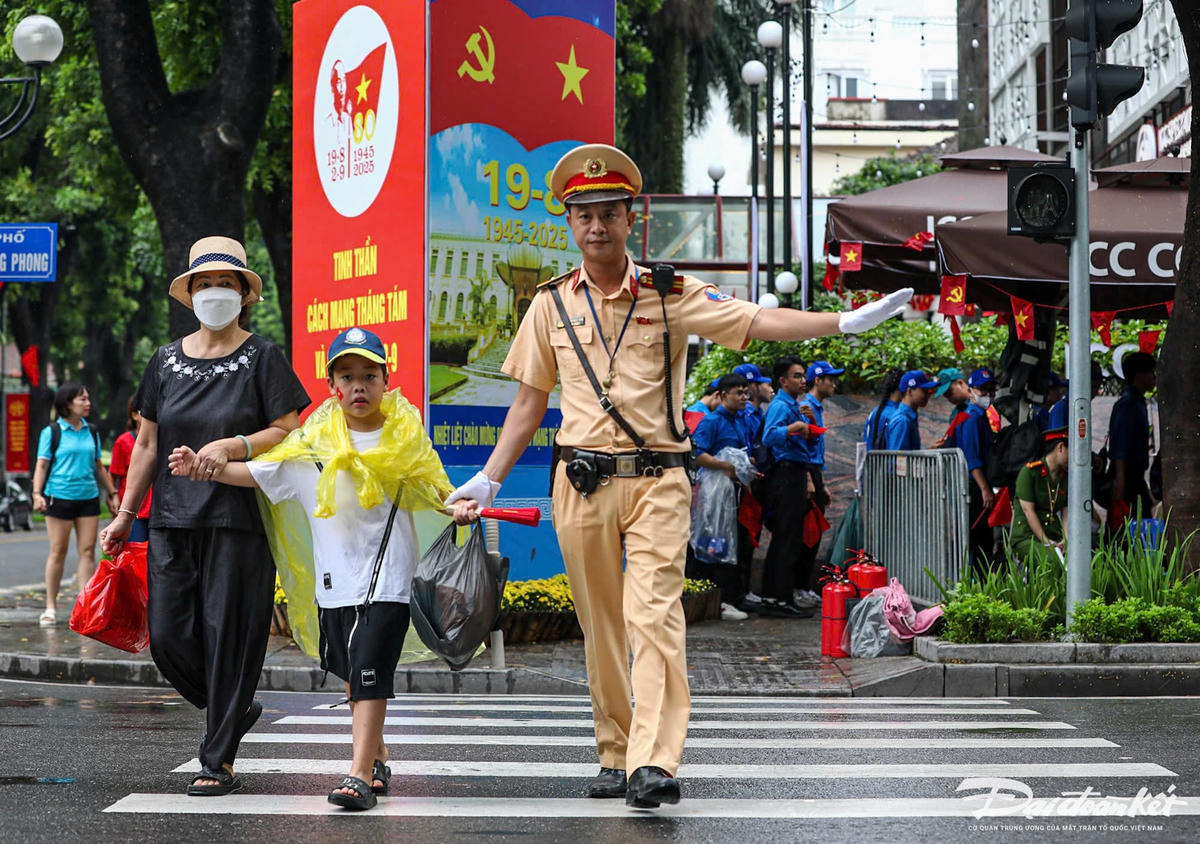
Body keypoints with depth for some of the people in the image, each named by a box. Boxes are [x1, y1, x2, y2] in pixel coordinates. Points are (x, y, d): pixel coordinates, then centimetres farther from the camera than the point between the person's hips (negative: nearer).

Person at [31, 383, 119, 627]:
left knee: (88, 551, -2)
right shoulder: (51, 432, 0)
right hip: (59, 497, -4)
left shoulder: (91, 432, 13)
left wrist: (112, 493, 18)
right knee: (58, 552, 0)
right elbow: (42, 465, -2)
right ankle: (51, 607, 9)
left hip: (88, 497, 4)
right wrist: (37, 493, -14)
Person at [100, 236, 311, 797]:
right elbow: (147, 444, 16)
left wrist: (232, 446, -18)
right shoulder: (166, 361, 12)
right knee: (168, 637, -1)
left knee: (228, 634, -4)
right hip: (172, 520, 4)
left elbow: (287, 433, -3)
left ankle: (219, 762, 4)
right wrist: (124, 515, 14)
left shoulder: (261, 358, 1)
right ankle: (234, 711, 26)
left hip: (238, 519, -4)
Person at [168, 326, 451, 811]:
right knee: (352, 675, 15)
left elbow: (438, 494, 9)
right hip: (335, 576, 3)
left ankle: (360, 775, -15)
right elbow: (258, 473, 2)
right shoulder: (316, 441, 2)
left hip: (387, 576, -3)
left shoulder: (404, 437, 0)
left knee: (369, 672, -13)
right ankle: (376, 757, 34)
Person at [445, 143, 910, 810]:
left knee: (655, 617, -15)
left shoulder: (670, 296, 4)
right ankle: (615, 756, 16)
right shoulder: (552, 306, 10)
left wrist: (845, 323, -15)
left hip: (657, 480, -2)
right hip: (582, 485, 3)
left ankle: (655, 764, -23)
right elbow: (529, 403, 16)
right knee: (601, 627, 6)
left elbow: (756, 321, -3)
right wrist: (486, 481, 11)